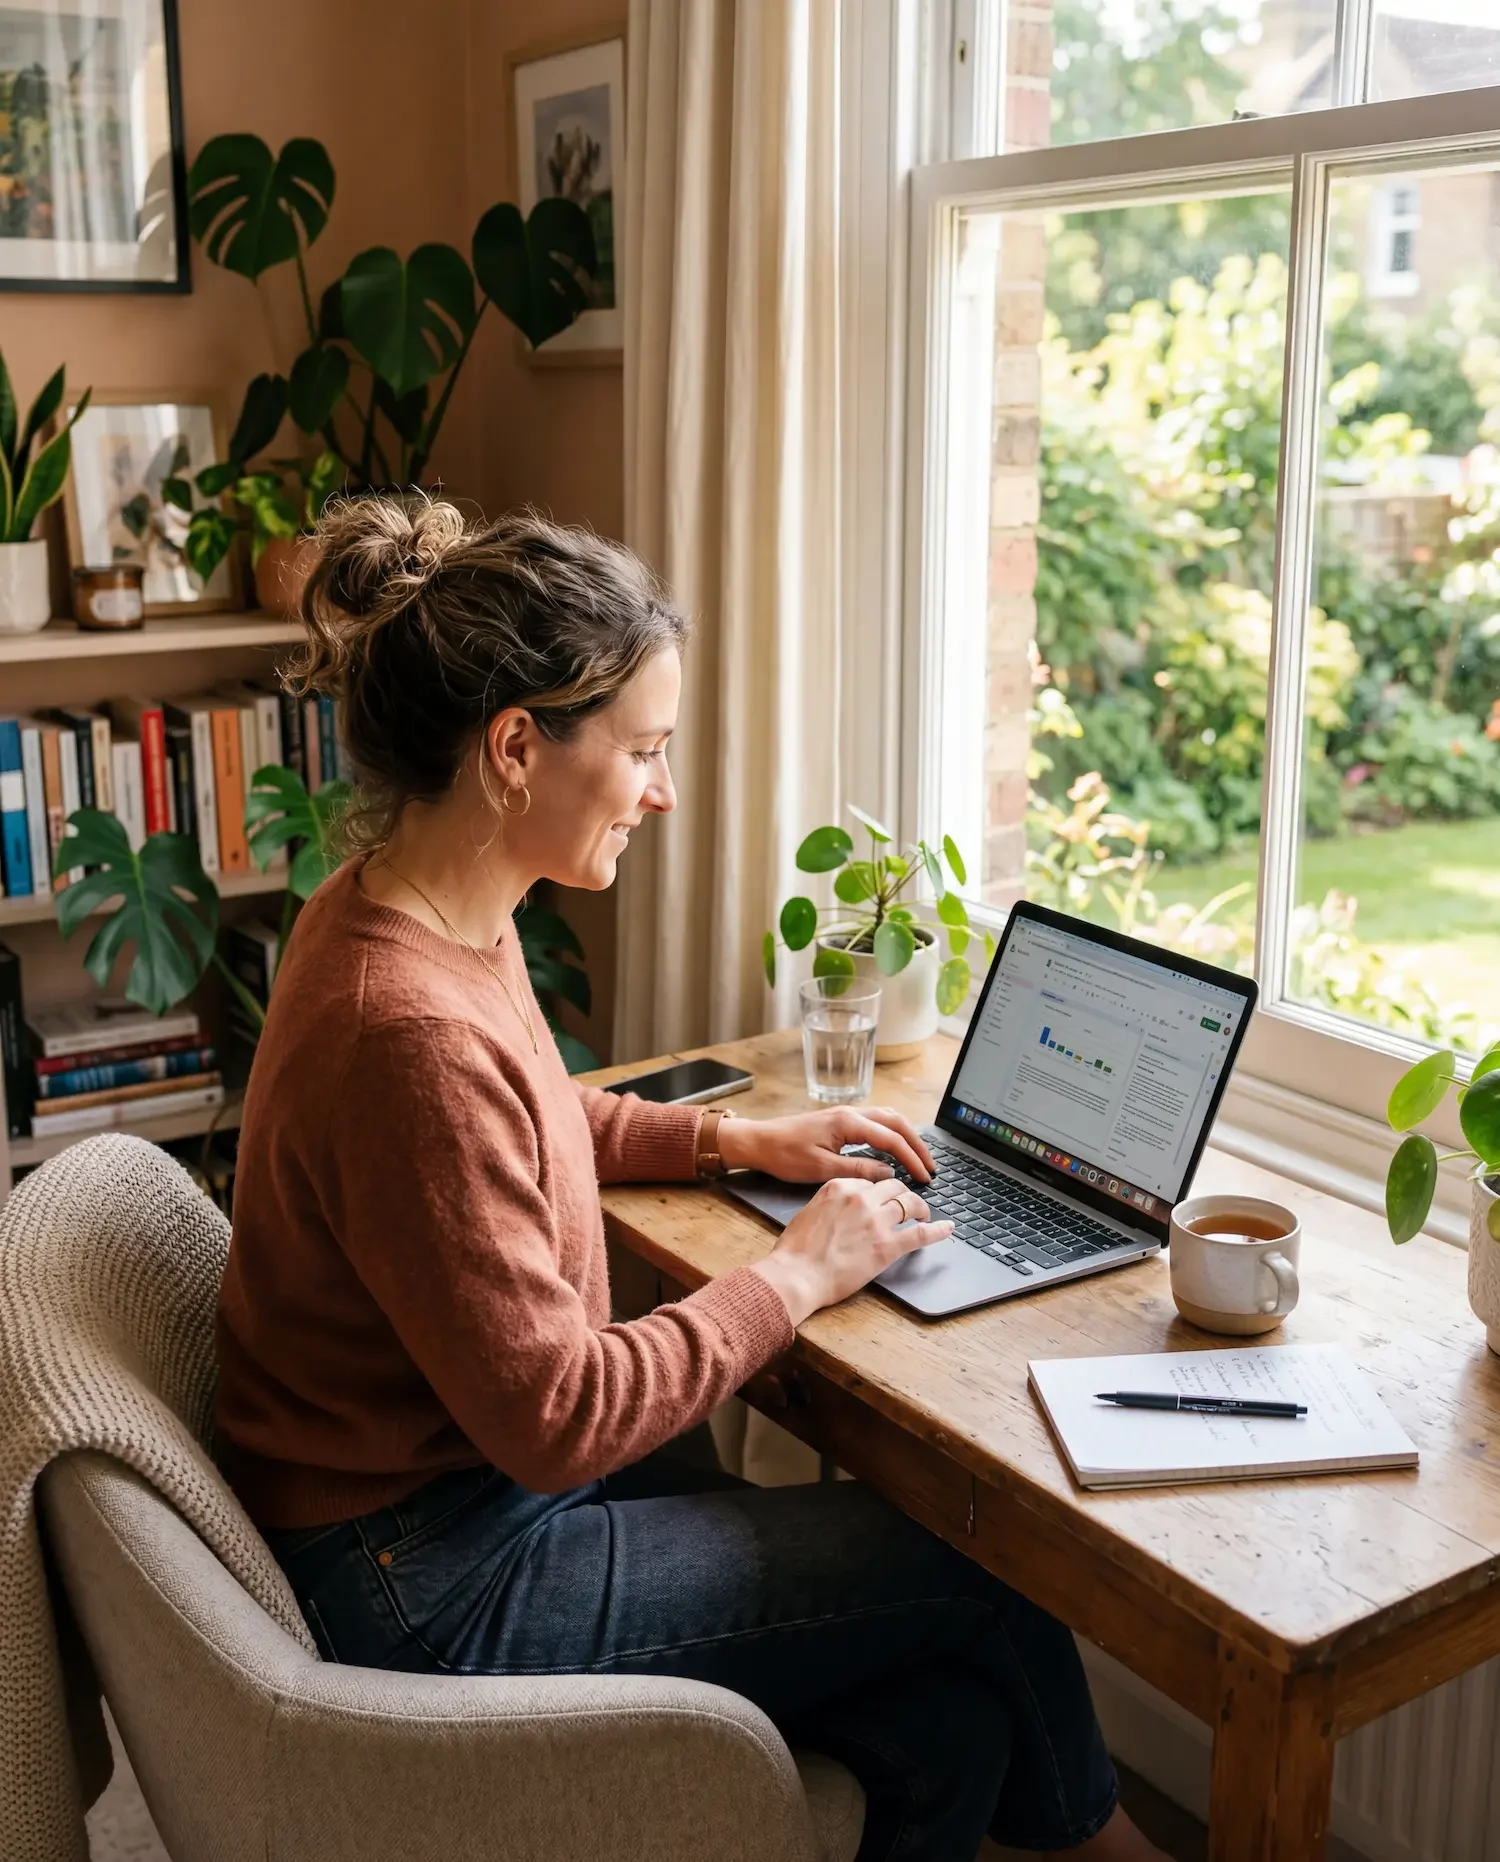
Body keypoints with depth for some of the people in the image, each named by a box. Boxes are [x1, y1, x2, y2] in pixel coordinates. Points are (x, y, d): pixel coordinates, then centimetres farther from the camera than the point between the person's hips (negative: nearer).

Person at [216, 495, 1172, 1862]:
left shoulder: (417, 919, 0)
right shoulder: (407, 1028, -31)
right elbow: (555, 1417, -25)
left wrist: (740, 1138, 8)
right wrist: (800, 1273, -12)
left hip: (467, 1479, 8)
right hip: (431, 1585, -8)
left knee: (950, 1722, 0)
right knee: (985, 1560, 0)